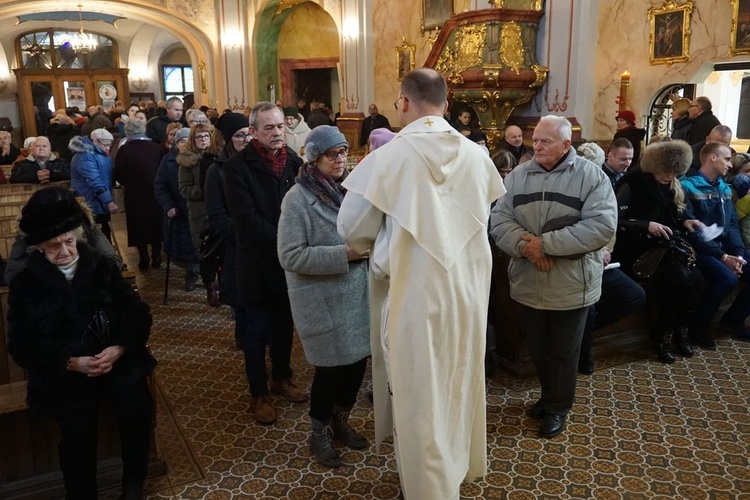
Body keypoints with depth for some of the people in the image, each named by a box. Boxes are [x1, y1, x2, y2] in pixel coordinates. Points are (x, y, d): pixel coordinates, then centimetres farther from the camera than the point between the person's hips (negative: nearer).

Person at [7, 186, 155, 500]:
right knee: (78, 431, -24)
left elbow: (137, 314, 3)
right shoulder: (25, 284, 3)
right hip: (63, 371, -1)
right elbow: (23, 347, -1)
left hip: (115, 359, 1)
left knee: (137, 410, -23)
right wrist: (72, 363, -16)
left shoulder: (102, 266, 6)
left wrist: (118, 349, -17)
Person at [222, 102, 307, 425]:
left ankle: (281, 377, 38)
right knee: (258, 328, 8)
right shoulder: (239, 166, -10)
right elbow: (247, 217, -17)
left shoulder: (293, 161, 3)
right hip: (259, 262, -4)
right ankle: (258, 394, 23)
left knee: (284, 322, 17)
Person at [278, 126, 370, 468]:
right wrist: (343, 254, -22)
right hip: (322, 299, -6)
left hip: (356, 291, 6)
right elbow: (290, 256, -19)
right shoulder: (297, 198, -13)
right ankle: (319, 433, 30)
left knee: (357, 360, 13)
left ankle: (340, 421, 38)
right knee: (331, 366, 4)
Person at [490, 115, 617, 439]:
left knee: (563, 352, 12)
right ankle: (549, 397, 41)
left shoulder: (591, 176, -8)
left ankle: (557, 408, 32)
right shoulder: (517, 176, 3)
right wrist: (526, 246, -23)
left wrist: (545, 243, -22)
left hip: (572, 284, -3)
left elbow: (602, 226, -19)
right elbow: (499, 220, -5)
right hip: (529, 282, 4)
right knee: (538, 348, 18)